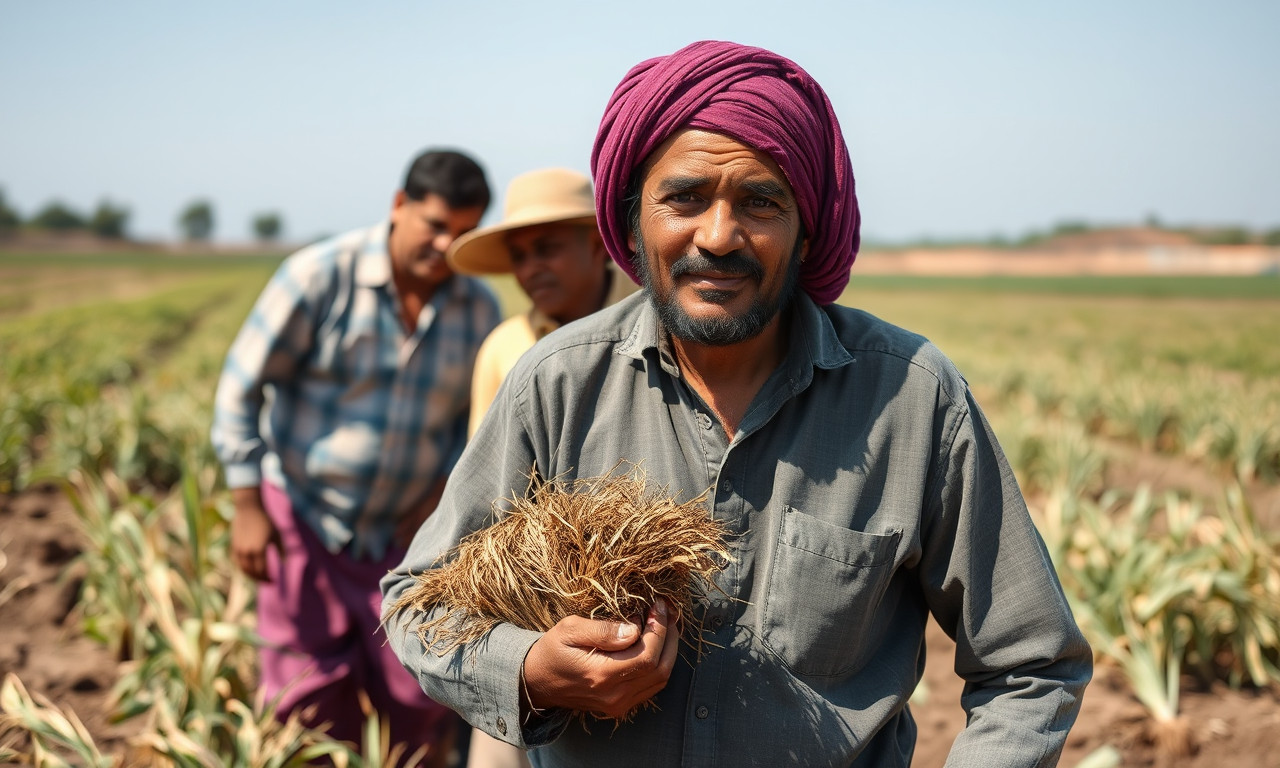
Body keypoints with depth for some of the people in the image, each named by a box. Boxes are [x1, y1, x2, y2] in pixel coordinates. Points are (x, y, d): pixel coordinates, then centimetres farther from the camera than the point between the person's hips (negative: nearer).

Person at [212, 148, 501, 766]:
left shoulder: (478, 310, -5)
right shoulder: (320, 277, -15)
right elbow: (242, 387, -11)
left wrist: (445, 489, -8)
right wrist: (247, 505, -12)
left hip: (401, 531, 2)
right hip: (302, 516, -2)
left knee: (420, 697, 4)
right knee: (313, 696, 6)